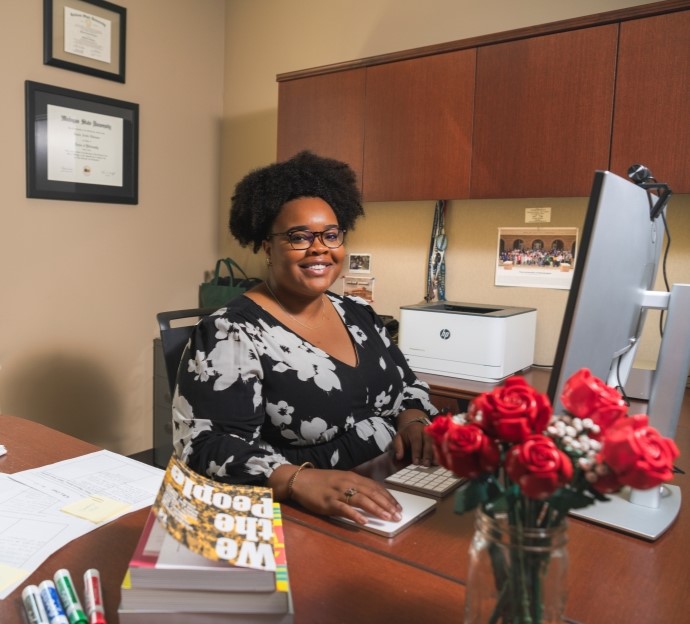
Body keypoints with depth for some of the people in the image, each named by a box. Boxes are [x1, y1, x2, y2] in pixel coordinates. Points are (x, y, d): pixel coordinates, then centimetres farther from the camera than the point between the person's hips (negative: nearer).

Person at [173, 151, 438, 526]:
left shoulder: (359, 315, 9)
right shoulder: (230, 334, -11)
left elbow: (407, 384, 18)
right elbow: (207, 447, -18)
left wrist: (413, 421, -3)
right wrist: (299, 480, -33)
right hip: (299, 521, -6)